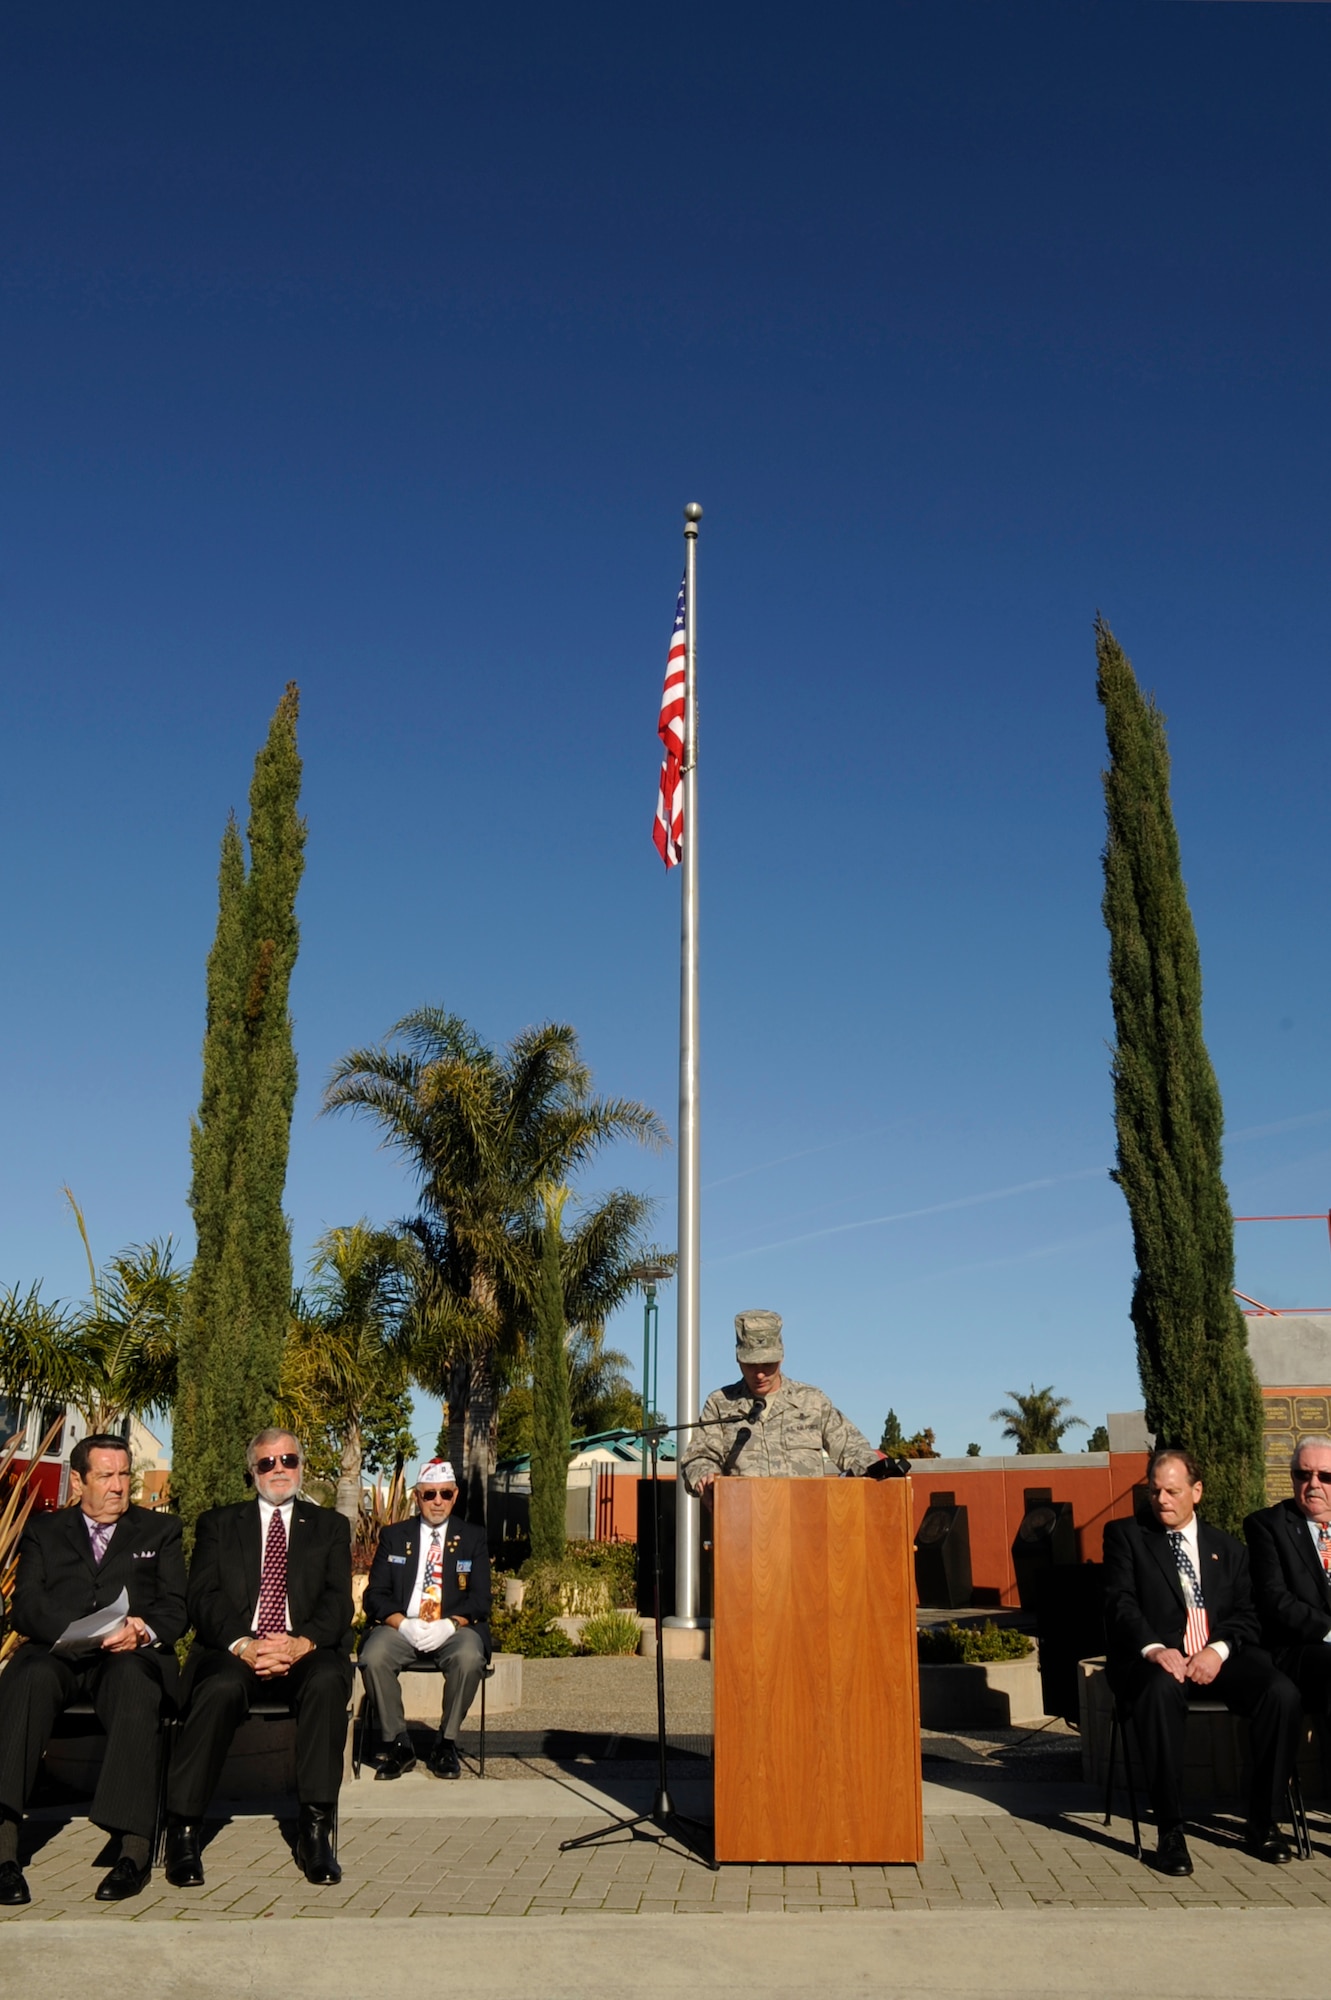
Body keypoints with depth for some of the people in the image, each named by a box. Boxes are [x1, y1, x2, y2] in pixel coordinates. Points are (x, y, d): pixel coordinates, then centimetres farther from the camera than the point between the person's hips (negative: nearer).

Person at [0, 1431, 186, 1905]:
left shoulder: (160, 1530, 21)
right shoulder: (43, 1530, 21)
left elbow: (175, 1608, 11)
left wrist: (143, 1630, -13)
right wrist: (85, 1633, -13)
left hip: (132, 1655, -1)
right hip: (59, 1653, 1)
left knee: (134, 1680, -37)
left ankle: (135, 1845, -43)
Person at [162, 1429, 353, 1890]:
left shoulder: (330, 1526, 17)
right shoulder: (218, 1523, 17)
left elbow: (338, 1600, 4)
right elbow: (203, 1597, 3)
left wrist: (302, 1643, -17)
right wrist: (242, 1644, -17)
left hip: (306, 1651, 1)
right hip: (233, 1649, 0)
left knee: (327, 1682, -33)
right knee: (220, 1688, -35)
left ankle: (316, 1830, -27)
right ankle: (182, 1830, -23)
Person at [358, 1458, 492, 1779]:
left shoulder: (473, 1539, 11)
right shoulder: (393, 1536, 13)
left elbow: (480, 1599, 3)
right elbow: (375, 1596, 5)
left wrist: (449, 1625, -17)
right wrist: (404, 1625, -15)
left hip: (453, 1629, -1)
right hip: (402, 1627, 1)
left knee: (469, 1657, -33)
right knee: (373, 1657, -30)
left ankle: (445, 1746, -13)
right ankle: (397, 1745, -12)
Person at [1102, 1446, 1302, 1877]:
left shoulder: (1229, 1548, 20)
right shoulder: (1125, 1535, 10)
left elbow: (1247, 1615, 10)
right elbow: (1120, 1603, -3)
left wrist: (1219, 1649, -12)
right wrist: (1153, 1648, -22)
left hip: (1219, 1656, 3)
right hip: (1157, 1656, -3)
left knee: (1282, 1693, -26)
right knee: (1160, 1690, -37)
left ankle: (1263, 1823, -9)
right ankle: (1170, 1832, -26)